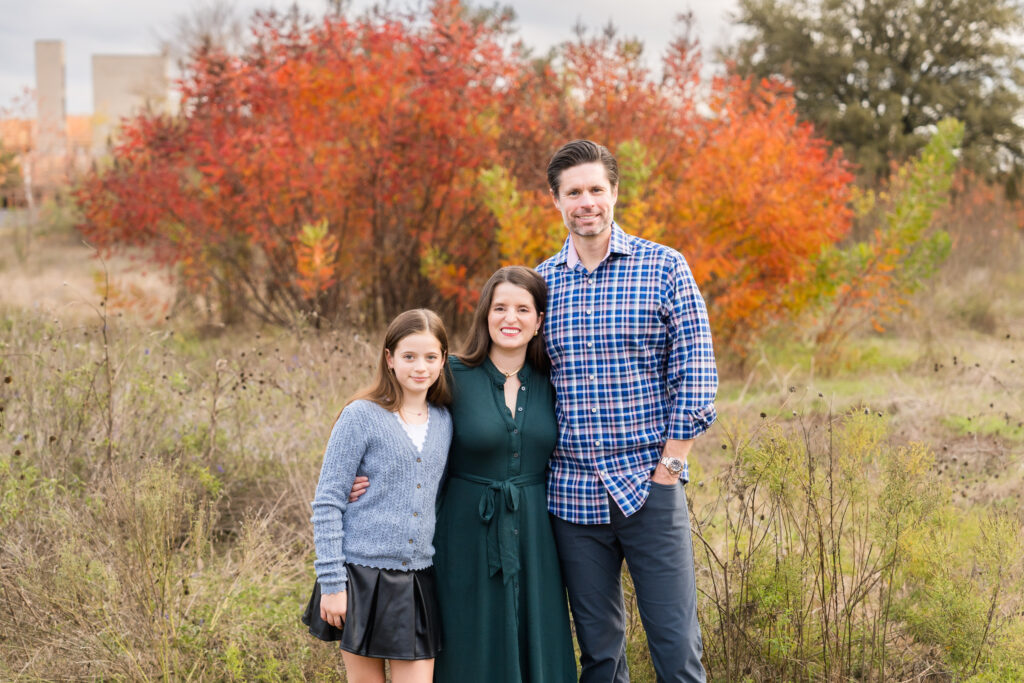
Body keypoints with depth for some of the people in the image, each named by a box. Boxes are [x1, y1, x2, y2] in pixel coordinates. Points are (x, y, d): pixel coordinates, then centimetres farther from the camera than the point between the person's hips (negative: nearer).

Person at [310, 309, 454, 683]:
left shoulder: (443, 421, 8)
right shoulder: (362, 416, -6)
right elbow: (327, 502, -7)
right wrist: (331, 581, -11)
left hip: (417, 578, 4)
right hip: (363, 572, -4)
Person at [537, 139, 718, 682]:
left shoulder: (664, 267, -1)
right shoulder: (539, 282, 8)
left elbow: (696, 371, -4)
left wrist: (670, 464, -8)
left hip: (649, 488, -3)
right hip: (571, 492, 3)